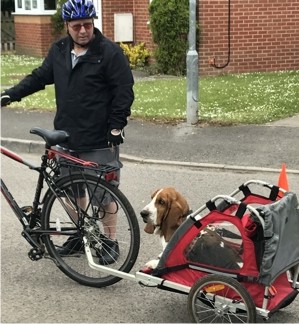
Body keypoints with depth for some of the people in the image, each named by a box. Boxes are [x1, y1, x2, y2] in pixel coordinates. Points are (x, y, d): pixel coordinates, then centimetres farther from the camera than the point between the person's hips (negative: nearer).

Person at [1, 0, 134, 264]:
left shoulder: (110, 52, -10)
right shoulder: (59, 51, 8)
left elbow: (124, 91, -11)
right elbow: (39, 77, 15)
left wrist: (116, 126, -14)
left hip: (99, 141, -6)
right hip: (66, 137, 6)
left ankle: (111, 241, 17)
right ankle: (81, 234, 32)